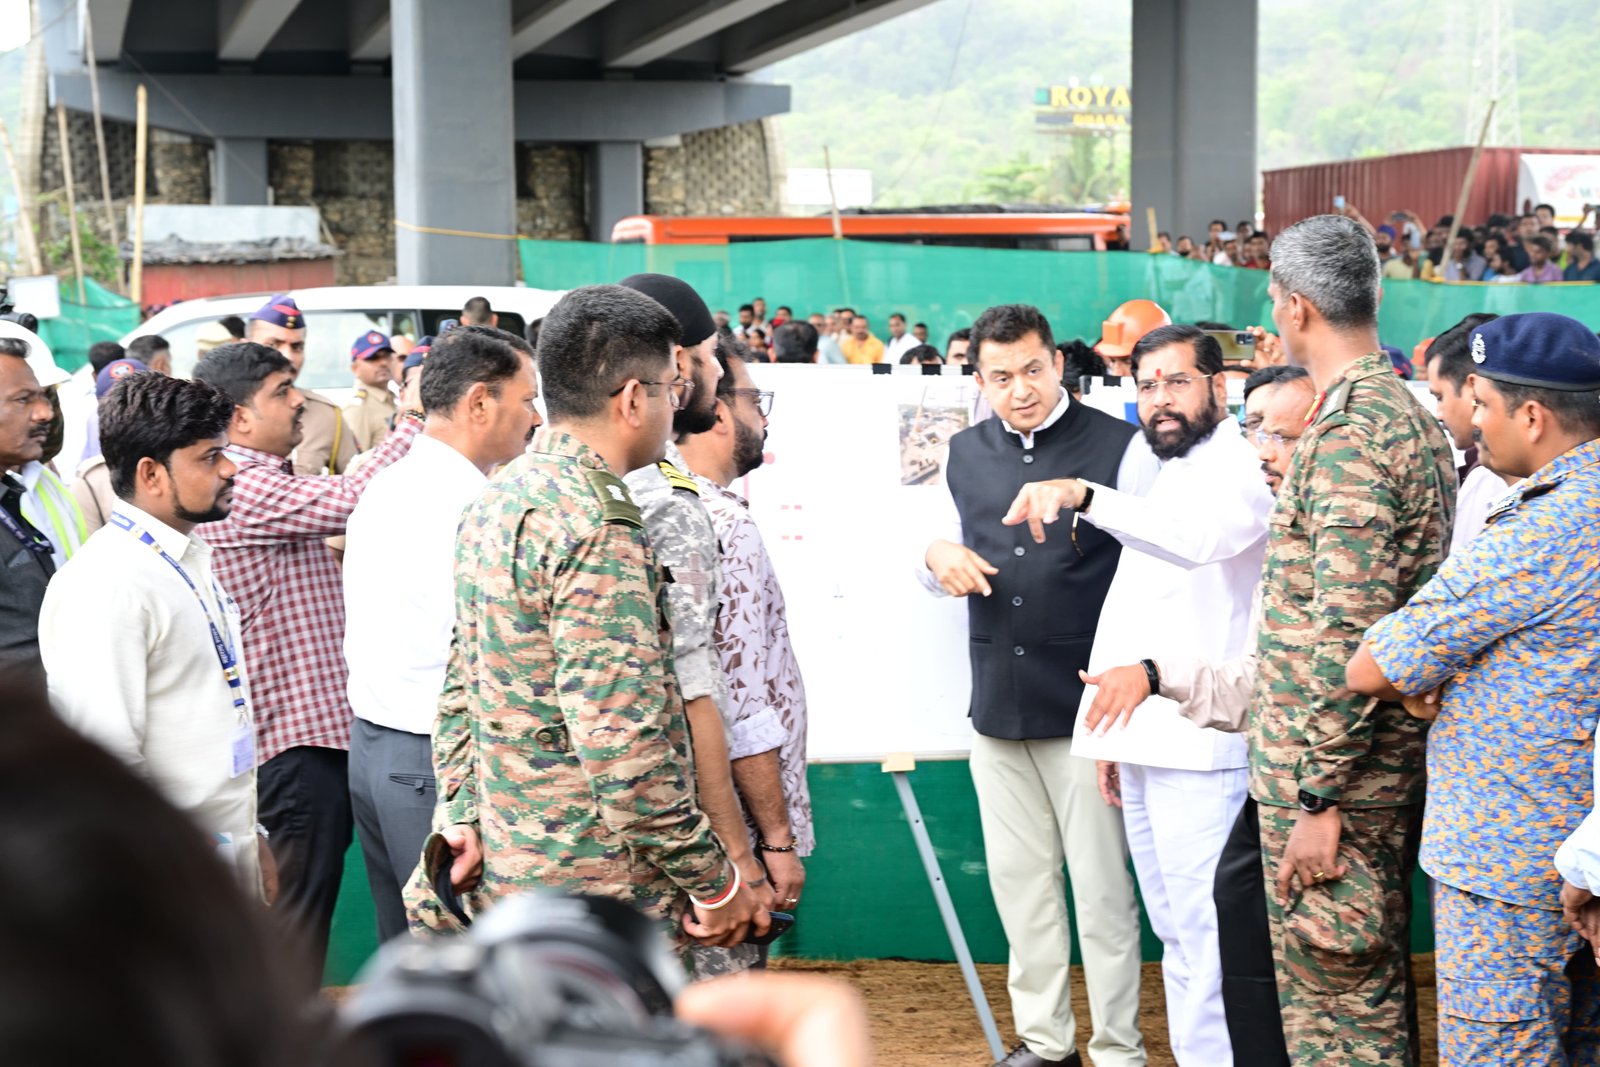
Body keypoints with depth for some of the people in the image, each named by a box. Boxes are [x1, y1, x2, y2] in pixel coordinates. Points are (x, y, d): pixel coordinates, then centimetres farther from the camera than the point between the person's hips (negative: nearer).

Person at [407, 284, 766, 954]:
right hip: (595, 897, -9)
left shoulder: (496, 501, 11)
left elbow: (462, 685, 14)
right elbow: (620, 744, -25)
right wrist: (715, 883, -17)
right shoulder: (597, 530, -21)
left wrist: (462, 816, 12)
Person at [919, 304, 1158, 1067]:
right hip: (997, 703, 5)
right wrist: (938, 557, -4)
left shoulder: (1119, 447, -7)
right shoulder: (964, 455, 10)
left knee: (1101, 886, 1)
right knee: (1018, 879, 12)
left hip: (1086, 703, -5)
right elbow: (940, 563, 20)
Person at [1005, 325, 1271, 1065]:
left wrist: (1085, 497, -42)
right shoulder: (1168, 477, 21)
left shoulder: (1238, 468, -8)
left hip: (1200, 746, -9)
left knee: (1203, 936, -9)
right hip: (1147, 746, 9)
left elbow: (1203, 536, -32)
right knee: (1175, 934, 13)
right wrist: (1114, 731, 19)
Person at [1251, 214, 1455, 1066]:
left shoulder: (1349, 434, -19)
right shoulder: (1408, 413, 13)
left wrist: (1318, 796, -21)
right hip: (1392, 766, 10)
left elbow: (1348, 633, -24)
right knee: (1373, 990, 17)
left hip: (1335, 771, -10)